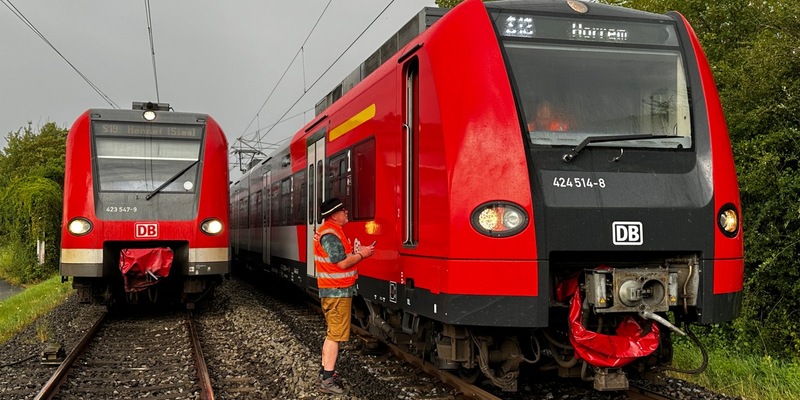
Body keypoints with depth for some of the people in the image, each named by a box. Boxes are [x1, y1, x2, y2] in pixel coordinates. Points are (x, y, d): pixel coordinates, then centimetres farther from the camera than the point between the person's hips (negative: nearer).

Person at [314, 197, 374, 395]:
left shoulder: (332, 231, 14)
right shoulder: (330, 235, -20)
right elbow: (342, 263, -23)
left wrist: (357, 252, 2)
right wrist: (361, 255, -11)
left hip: (335, 290, 11)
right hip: (337, 291, -11)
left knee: (332, 333, 17)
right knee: (335, 334, -7)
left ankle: (325, 373, 24)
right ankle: (327, 380, -4)